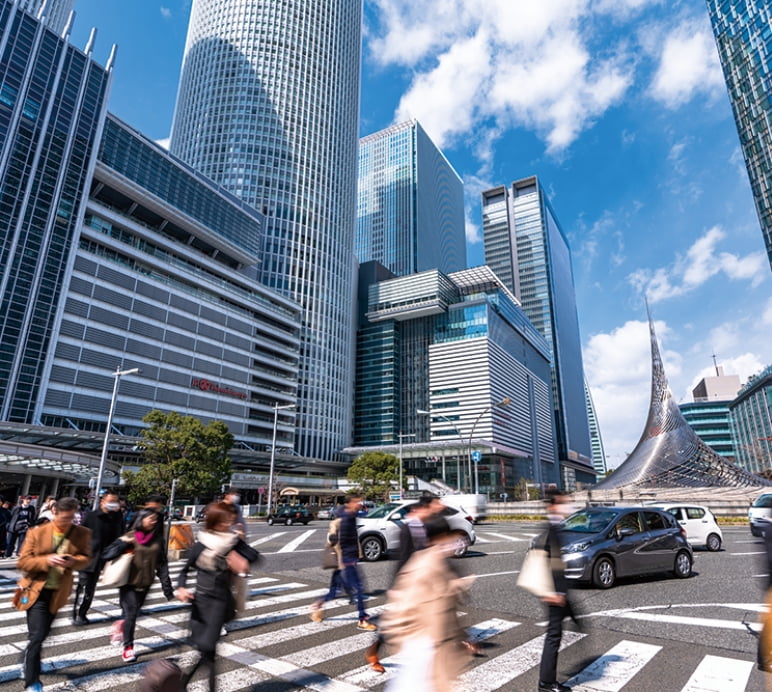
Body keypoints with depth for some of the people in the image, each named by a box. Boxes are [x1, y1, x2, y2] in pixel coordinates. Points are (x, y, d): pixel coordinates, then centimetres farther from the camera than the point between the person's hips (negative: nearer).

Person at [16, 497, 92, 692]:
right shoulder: (36, 532, -10)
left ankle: (29, 662, 46)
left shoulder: (82, 534, -6)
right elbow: (23, 561, -8)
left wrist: (73, 561, -22)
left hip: (57, 592, 3)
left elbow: (86, 558, 0)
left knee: (42, 635, 19)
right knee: (36, 636, -7)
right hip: (36, 591, -3)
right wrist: (46, 560, -26)